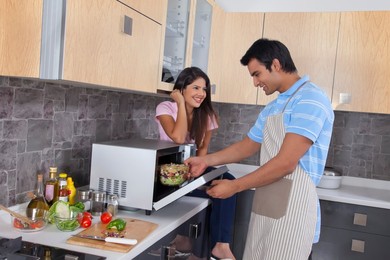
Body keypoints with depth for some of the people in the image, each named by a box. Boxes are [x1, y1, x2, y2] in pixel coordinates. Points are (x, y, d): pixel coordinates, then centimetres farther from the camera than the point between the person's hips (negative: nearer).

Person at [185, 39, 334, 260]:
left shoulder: (310, 99, -15)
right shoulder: (273, 108, 14)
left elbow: (285, 163, -21)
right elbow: (246, 147, 23)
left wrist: (235, 186, -14)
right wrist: (206, 161, 16)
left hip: (293, 210, -8)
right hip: (265, 208, 8)